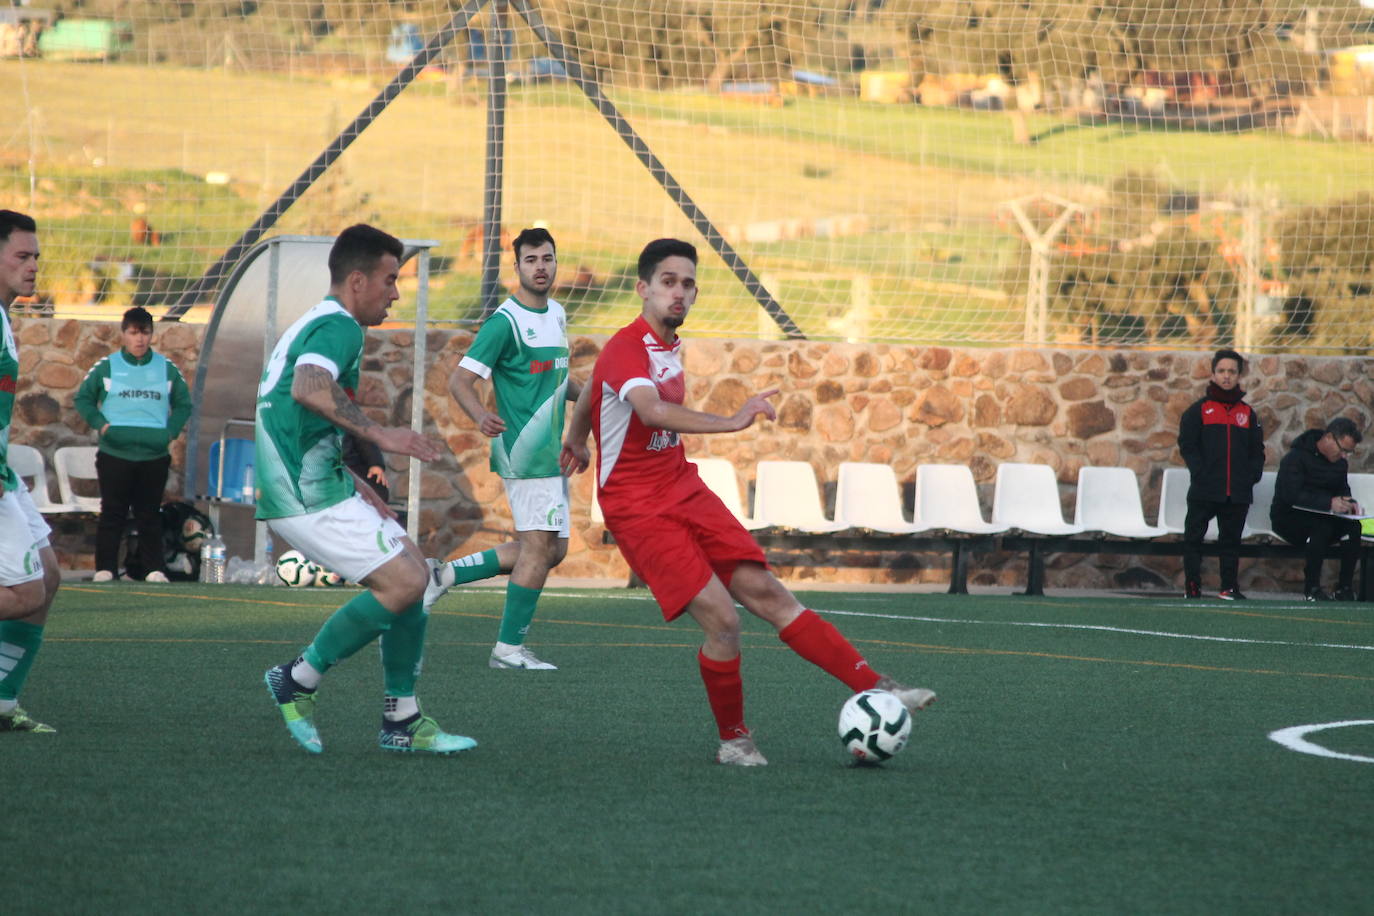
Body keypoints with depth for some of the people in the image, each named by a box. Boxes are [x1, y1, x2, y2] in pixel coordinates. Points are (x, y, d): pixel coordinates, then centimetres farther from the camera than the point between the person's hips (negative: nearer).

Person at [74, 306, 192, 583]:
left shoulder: (167, 368, 7)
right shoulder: (106, 367, 3)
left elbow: (183, 404, 15)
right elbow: (83, 398, 8)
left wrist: (171, 431, 1)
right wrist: (99, 423, -6)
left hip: (154, 456, 1)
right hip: (114, 454, -1)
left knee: (150, 514, 5)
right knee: (113, 513, 0)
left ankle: (154, 569, 8)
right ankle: (105, 568, 3)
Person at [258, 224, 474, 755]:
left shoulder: (312, 325, 22)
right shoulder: (339, 327, -12)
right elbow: (308, 389, -34)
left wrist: (353, 485, 24)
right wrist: (379, 435, -30)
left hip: (309, 487, 11)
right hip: (308, 497, -11)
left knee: (412, 569, 11)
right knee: (405, 582, -15)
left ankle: (402, 720, 12)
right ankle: (299, 679, -3)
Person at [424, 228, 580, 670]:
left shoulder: (557, 314, 14)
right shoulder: (505, 322, -13)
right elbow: (460, 380, -17)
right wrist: (481, 417, -35)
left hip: (551, 449, 9)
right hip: (524, 451, -9)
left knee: (552, 549, 10)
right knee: (540, 546, -10)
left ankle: (448, 573, 17)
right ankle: (508, 648, -3)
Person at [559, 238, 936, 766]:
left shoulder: (667, 347, 11)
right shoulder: (627, 348, -18)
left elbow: (590, 388, 30)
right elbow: (652, 411, -40)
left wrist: (577, 442, 47)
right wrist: (731, 423, -51)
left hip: (685, 492, 8)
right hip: (638, 508, -8)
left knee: (766, 593, -2)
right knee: (721, 619, -17)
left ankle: (875, 689, -8)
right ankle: (733, 741, 2)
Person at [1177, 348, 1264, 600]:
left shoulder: (1247, 413, 12)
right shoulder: (1198, 409, 3)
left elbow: (1257, 450, 14)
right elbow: (1187, 445, -1)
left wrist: (1252, 474, -1)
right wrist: (1200, 473, -11)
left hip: (1238, 493, 2)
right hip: (1204, 492, -2)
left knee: (1231, 540, 7)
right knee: (1193, 538, -1)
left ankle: (1230, 587, 13)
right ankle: (1192, 587, 4)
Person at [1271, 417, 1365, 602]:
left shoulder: (1339, 462, 9)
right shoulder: (1296, 457, -14)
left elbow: (1342, 490, 20)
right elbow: (1291, 495, -24)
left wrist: (1349, 503, -6)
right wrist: (1329, 503, -32)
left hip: (1321, 517, 6)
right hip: (1288, 518, -6)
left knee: (1353, 526, -23)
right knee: (1322, 527, -36)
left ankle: (1345, 589, -23)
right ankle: (1312, 589, -27)